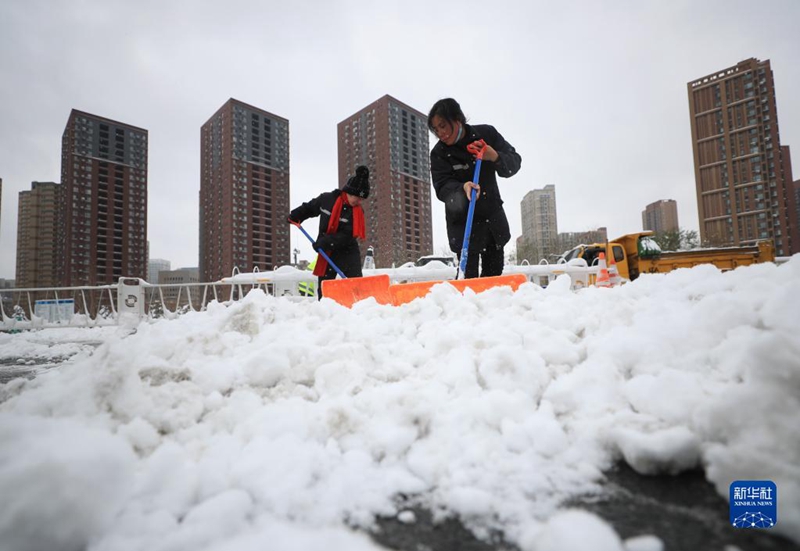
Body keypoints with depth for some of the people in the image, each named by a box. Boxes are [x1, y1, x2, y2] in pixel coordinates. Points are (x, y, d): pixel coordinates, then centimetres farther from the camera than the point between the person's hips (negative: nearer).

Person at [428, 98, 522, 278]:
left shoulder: (487, 133, -6)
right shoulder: (439, 153, -10)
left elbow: (515, 162, -5)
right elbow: (442, 186, -17)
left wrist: (495, 157, -26)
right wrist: (462, 188, -38)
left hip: (493, 215, 3)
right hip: (463, 222, -3)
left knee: (494, 272, 11)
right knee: (470, 274, -11)